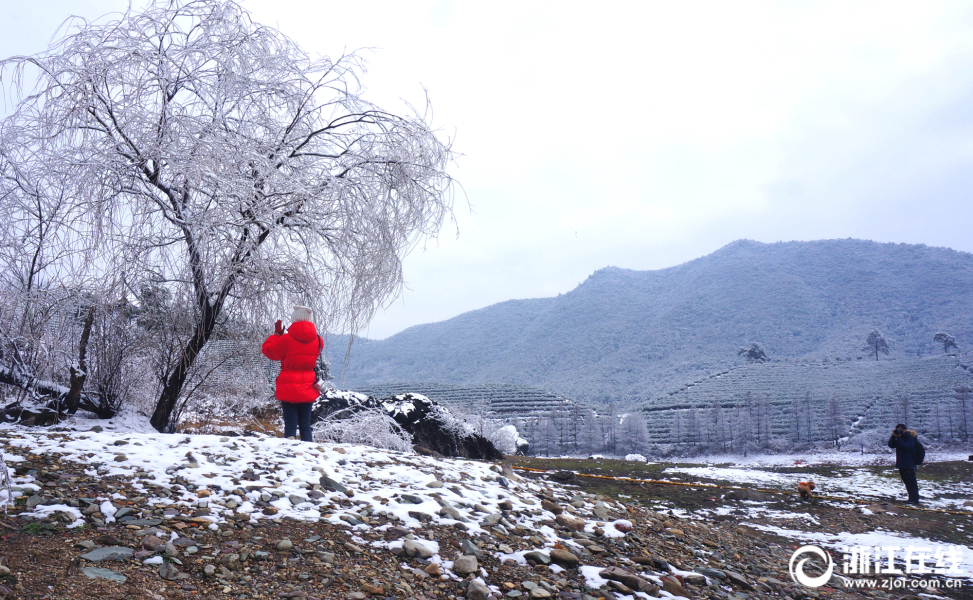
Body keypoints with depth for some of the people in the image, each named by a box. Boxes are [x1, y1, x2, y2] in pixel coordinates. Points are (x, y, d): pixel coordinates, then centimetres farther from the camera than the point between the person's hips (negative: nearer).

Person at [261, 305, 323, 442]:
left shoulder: (287, 339, -12)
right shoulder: (317, 340, -1)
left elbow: (268, 350, 1)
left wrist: (276, 334, 13)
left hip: (289, 388, -3)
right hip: (308, 388, 3)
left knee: (290, 425, 1)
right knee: (305, 424, 10)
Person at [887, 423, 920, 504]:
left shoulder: (910, 438, -11)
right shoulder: (899, 437, 13)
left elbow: (905, 446, -25)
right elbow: (891, 445, 4)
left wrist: (899, 438, -24)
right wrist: (893, 437, -8)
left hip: (908, 465, -8)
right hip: (901, 463, 8)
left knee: (911, 482, -7)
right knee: (906, 482, 12)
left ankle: (914, 499, -5)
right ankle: (911, 498, 19)